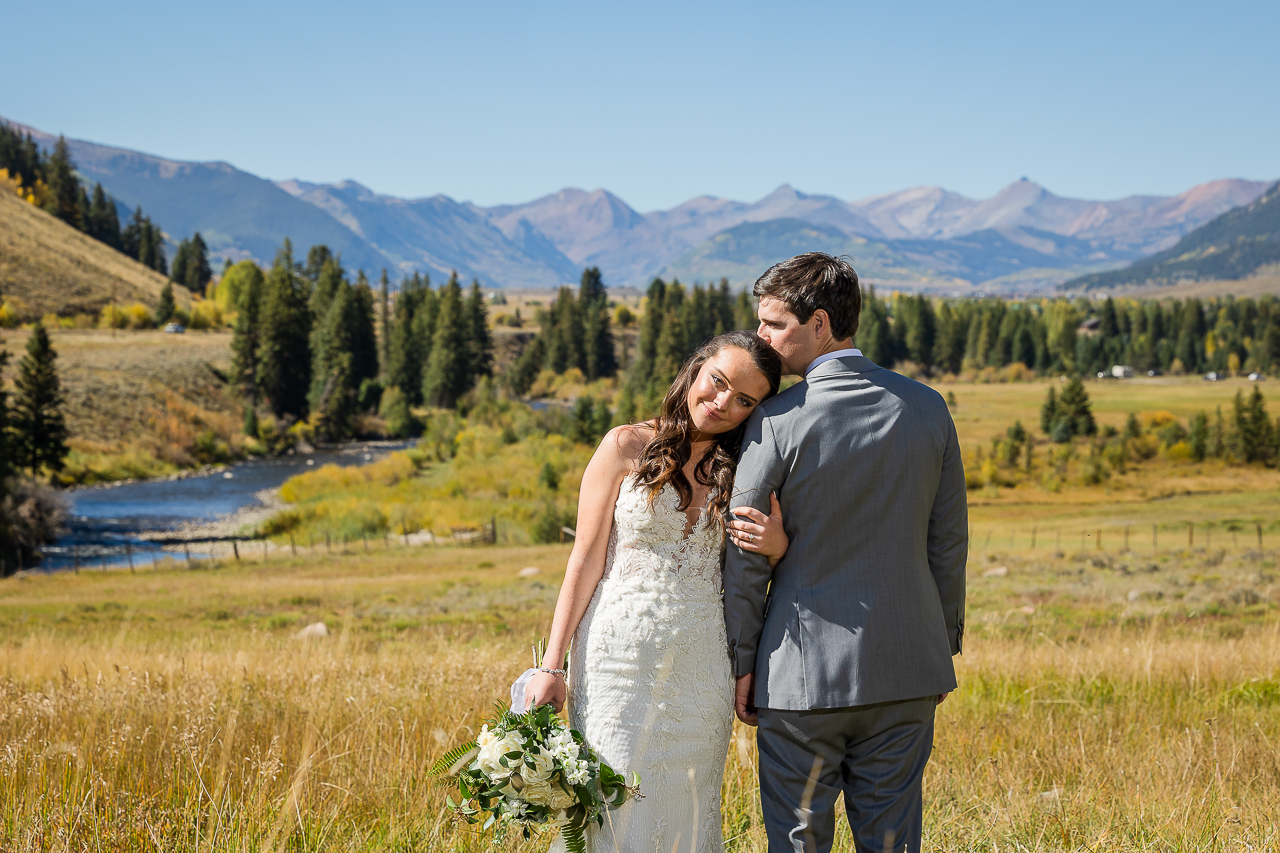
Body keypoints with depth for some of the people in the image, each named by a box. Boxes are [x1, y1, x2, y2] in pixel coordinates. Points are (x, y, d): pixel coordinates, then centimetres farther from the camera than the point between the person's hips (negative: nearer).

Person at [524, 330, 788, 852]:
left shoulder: (743, 471, 7)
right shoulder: (627, 449, -2)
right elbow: (585, 561, -2)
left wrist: (777, 548, -11)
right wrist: (551, 666, -6)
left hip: (701, 670, 3)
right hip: (622, 663, -3)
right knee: (617, 811, -3)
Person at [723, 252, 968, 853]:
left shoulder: (777, 420, -12)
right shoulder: (927, 408, 1)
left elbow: (746, 556, -7)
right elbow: (949, 544, 7)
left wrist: (741, 664, 4)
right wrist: (946, 643, 17)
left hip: (802, 675, -4)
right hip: (905, 672, 4)